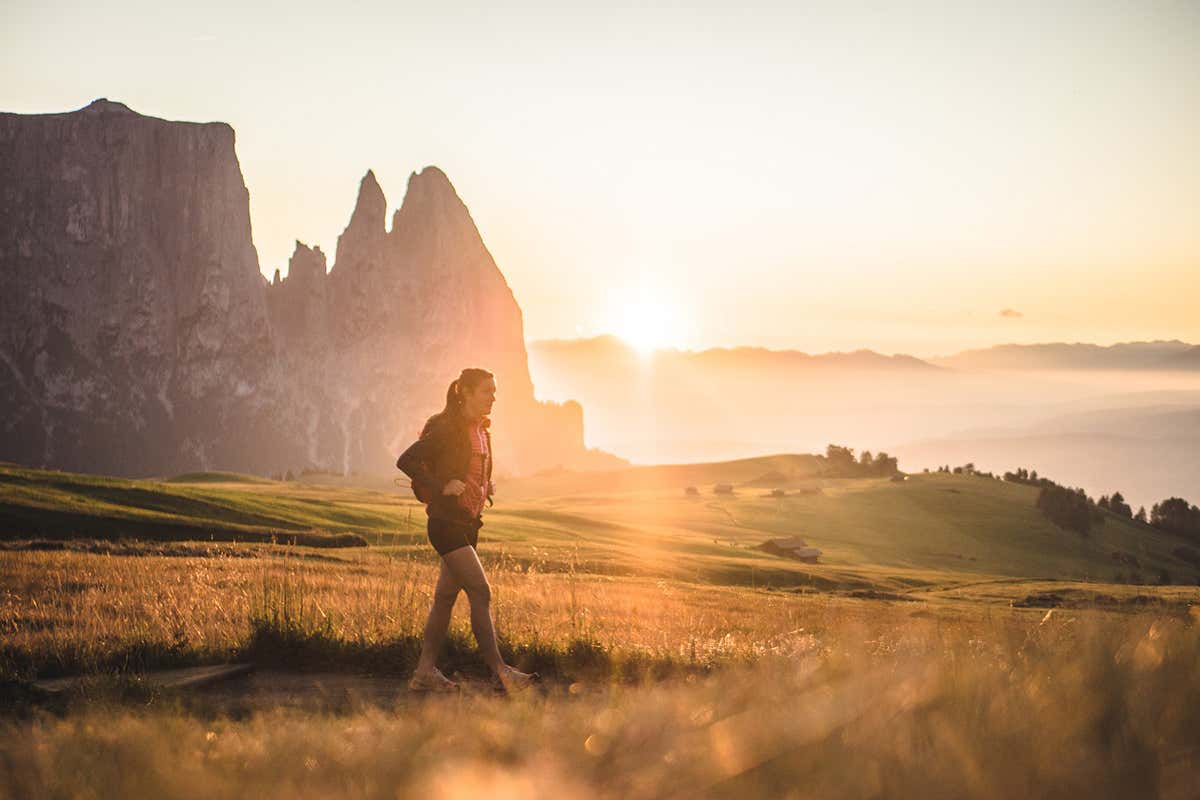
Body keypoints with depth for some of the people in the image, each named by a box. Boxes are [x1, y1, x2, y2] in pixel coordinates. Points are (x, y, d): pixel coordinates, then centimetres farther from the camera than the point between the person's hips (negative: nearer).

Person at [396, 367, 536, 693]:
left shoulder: (482, 429, 12)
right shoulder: (447, 429, -14)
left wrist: (487, 487, 10)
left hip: (469, 523, 9)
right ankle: (500, 671, -14)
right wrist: (441, 488, -21)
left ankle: (425, 672, 15)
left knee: (446, 596, 10)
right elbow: (405, 461, -17)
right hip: (446, 522, -9)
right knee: (481, 592, -13)